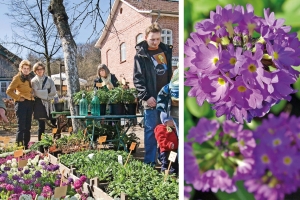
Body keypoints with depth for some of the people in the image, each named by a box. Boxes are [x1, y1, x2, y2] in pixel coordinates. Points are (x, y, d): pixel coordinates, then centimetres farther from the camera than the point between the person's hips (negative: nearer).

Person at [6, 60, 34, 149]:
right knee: (21, 127, -9)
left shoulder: (28, 78, 16)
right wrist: (18, 98, -12)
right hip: (21, 103, -7)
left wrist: (32, 97, 8)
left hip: (29, 103, 7)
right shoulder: (17, 77, -5)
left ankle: (26, 146, 20)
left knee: (28, 127, 11)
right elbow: (9, 91, -11)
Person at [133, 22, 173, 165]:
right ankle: (150, 162, 7)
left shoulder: (166, 50, 11)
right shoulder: (141, 55, -3)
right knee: (151, 130, -1)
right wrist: (146, 96, -16)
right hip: (151, 99, -5)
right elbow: (138, 79, -8)